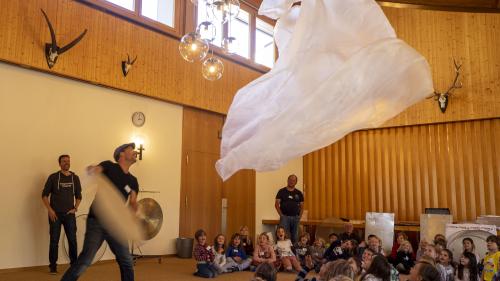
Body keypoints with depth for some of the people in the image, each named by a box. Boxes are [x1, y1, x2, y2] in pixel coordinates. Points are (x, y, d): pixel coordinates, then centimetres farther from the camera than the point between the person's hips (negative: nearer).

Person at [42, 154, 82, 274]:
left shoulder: (75, 178, 6)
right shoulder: (53, 177, -1)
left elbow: (78, 196, 14)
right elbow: (44, 195, 0)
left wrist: (75, 208, 0)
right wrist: (50, 210, -8)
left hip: (69, 214, 2)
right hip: (55, 214, -2)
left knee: (72, 240, 1)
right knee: (54, 240, 2)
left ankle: (74, 264, 13)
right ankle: (53, 266, 12)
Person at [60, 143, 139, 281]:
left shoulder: (132, 181, 12)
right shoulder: (109, 166, -2)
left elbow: (133, 205, 7)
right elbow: (95, 170, -21)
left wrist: (134, 205, -16)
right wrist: (91, 170, -45)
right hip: (97, 222, -5)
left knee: (127, 262, 9)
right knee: (85, 261, -14)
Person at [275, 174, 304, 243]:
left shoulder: (299, 193, 10)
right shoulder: (282, 191, 2)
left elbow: (302, 206, 13)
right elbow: (276, 204, -2)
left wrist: (300, 216, 2)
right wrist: (281, 215, -8)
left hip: (295, 217, 3)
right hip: (285, 217, -3)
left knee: (295, 237, 7)